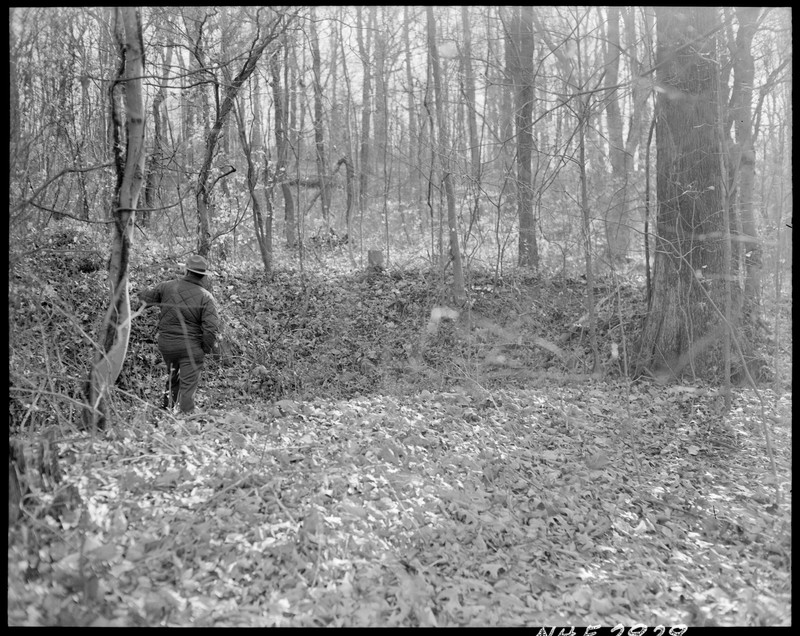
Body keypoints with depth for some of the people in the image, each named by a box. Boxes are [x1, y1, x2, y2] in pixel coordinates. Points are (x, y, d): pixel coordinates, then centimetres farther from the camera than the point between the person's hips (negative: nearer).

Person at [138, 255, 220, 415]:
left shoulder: (167, 287, -4)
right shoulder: (206, 297, -13)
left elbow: (144, 297, 9)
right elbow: (211, 328, -17)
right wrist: (206, 349, -2)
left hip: (166, 344, 4)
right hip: (191, 347, -4)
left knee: (172, 377, 29)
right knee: (188, 386, 4)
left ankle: (166, 407, 35)